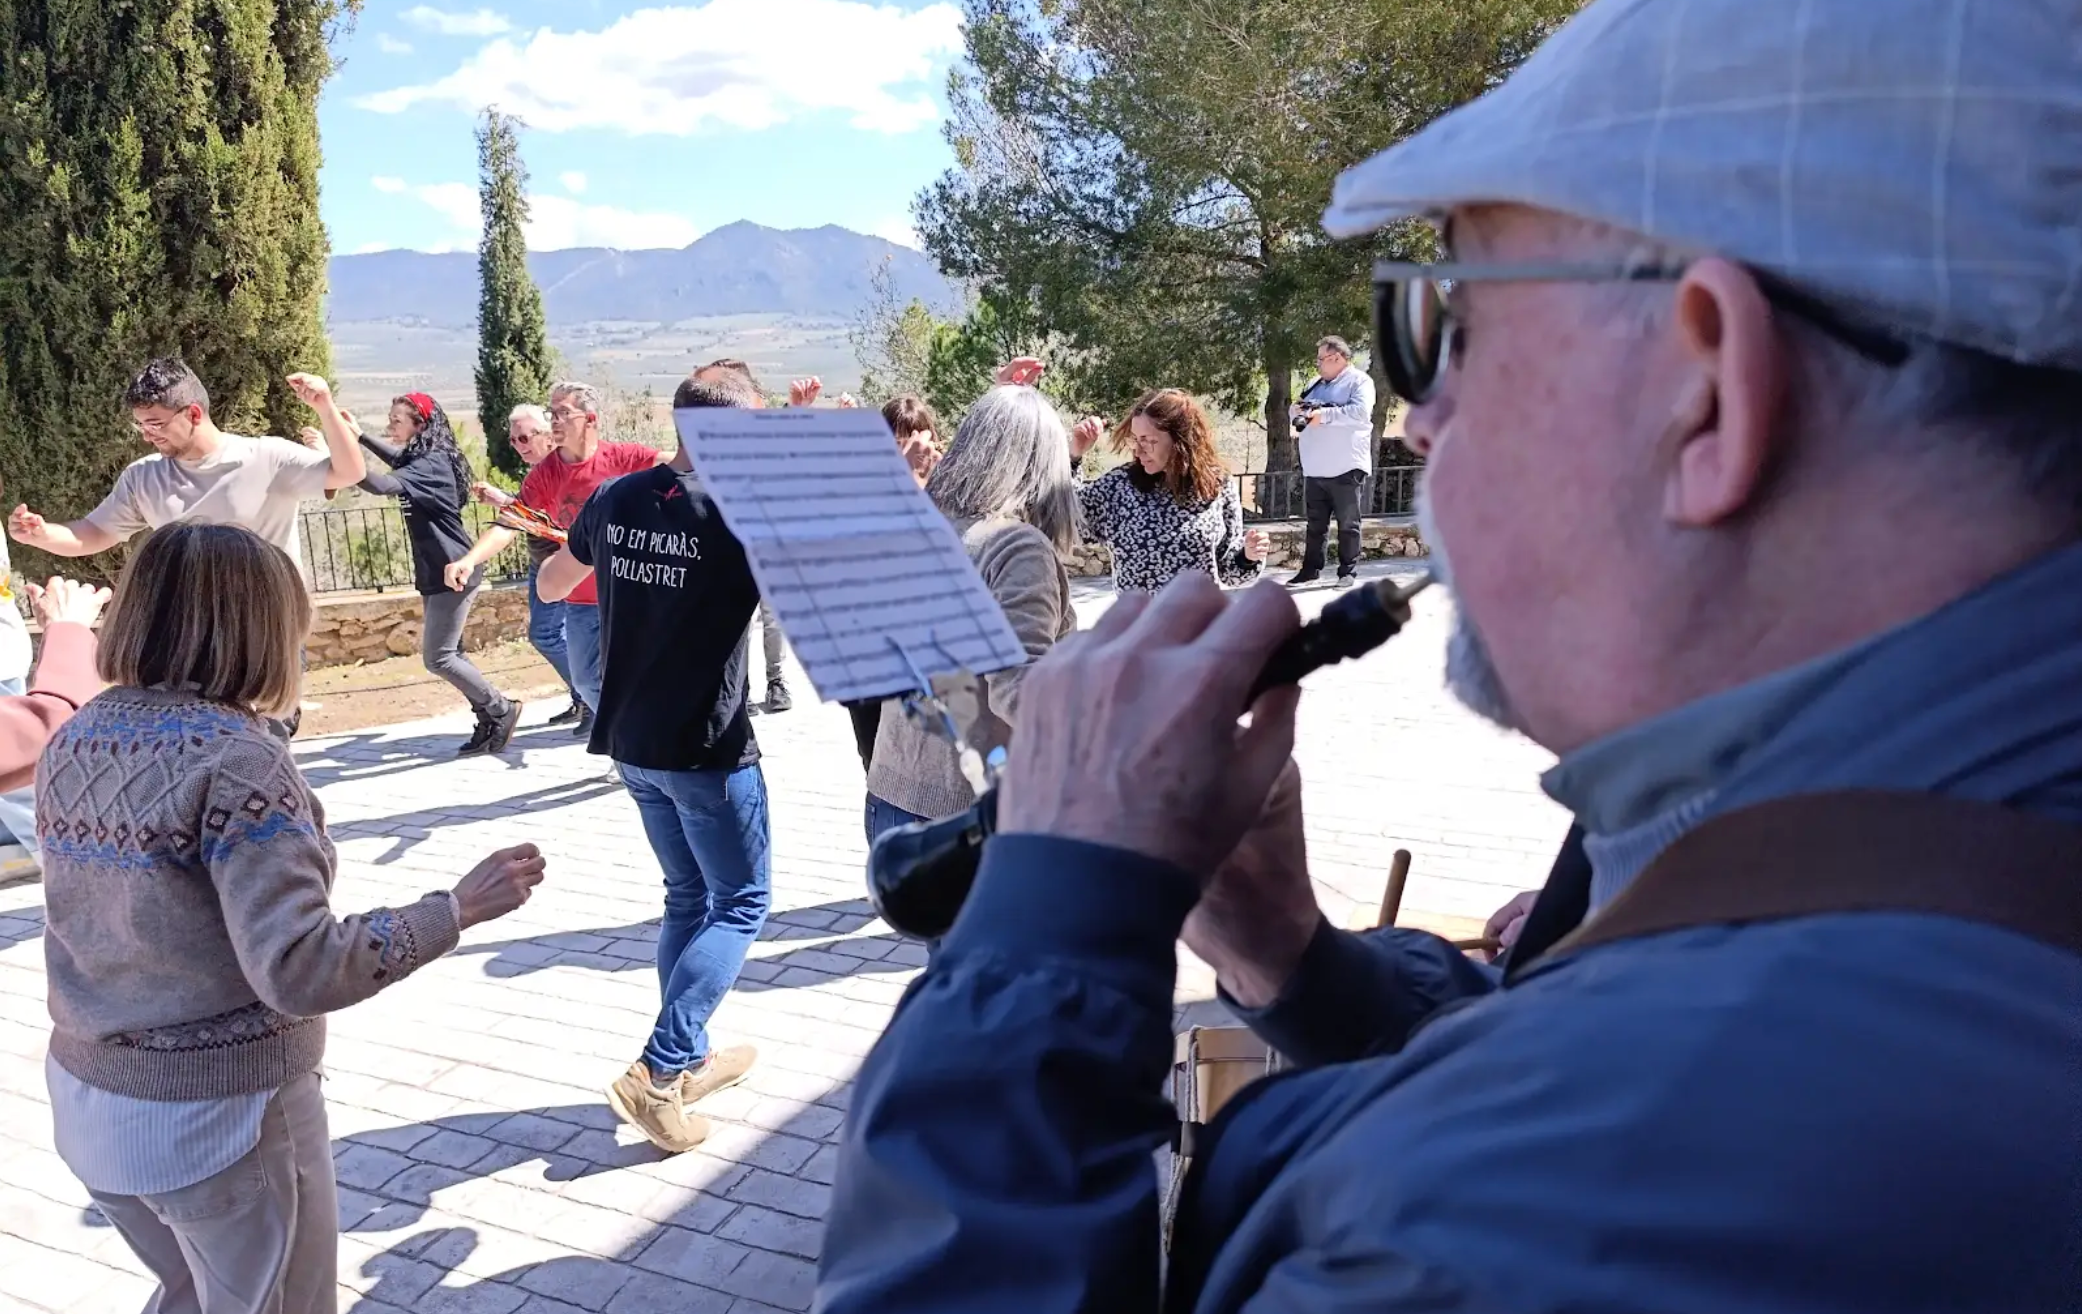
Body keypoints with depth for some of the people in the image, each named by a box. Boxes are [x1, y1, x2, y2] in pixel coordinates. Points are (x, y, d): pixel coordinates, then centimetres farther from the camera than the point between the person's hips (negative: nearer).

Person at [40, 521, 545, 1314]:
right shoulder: (234, 758, -23)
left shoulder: (74, 741, 0)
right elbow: (298, 972, -27)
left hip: (89, 1097, 7)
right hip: (221, 1112, -7)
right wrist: (457, 909, -21)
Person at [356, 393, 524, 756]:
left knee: (438, 658, -6)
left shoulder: (431, 464, -20)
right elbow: (397, 460, 34)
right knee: (449, 654, 11)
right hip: (435, 573, 10)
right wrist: (359, 436, 20)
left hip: (453, 573, -10)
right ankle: (489, 722, 18)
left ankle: (502, 709, 7)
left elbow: (384, 485, -36)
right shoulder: (418, 458, 10)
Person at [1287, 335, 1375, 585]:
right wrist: (1299, 411, -3)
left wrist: (1323, 415, -20)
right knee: (1315, 523, 12)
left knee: (1348, 524, 1)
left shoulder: (1359, 380, -4)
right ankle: (1311, 569, 17)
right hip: (1314, 469, 7)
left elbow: (1361, 412, -20)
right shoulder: (1315, 383, 19)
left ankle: (1348, 571, 7)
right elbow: (1296, 409, 22)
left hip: (1345, 468, -7)